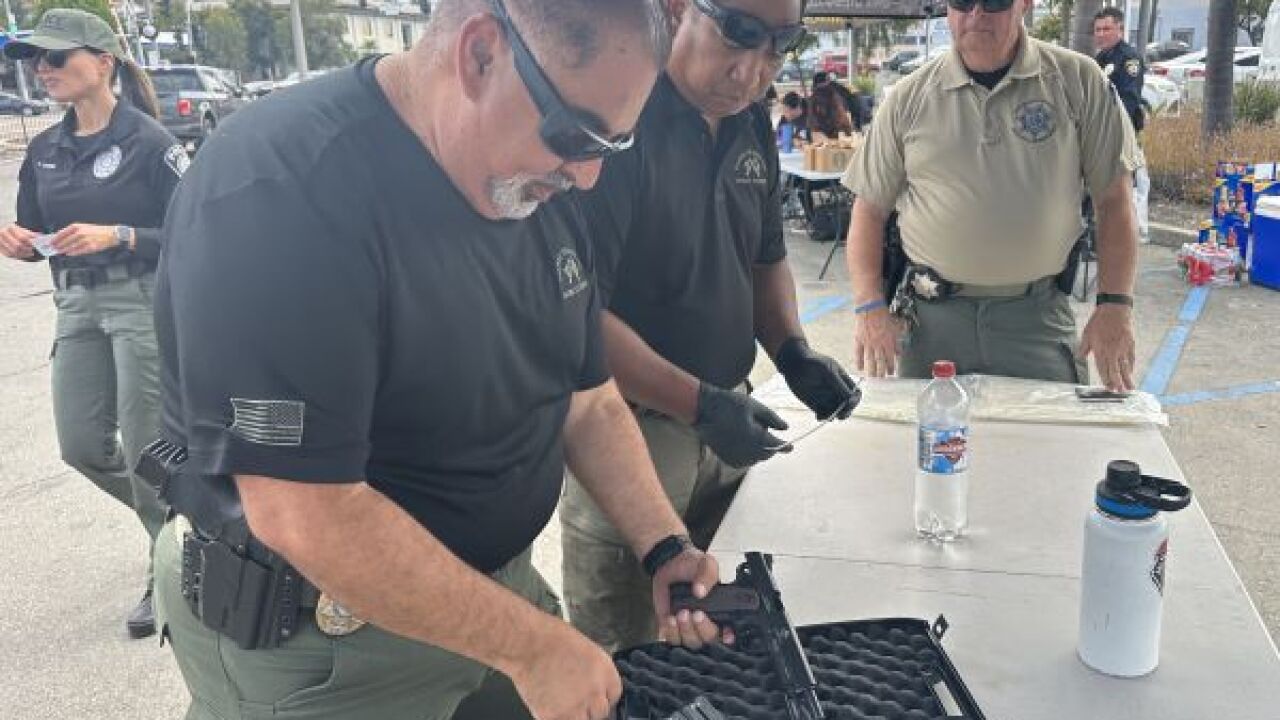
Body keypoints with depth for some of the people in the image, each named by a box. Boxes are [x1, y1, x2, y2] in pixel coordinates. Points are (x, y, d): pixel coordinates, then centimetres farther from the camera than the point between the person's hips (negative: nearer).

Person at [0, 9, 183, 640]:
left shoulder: (147, 140, -10)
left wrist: (118, 236, -24)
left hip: (145, 304, -7)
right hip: (77, 309, 7)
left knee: (145, 449, -1)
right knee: (82, 446, 9)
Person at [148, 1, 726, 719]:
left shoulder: (539, 191, -2)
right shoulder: (278, 192, -26)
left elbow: (588, 400, 6)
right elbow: (306, 515, -29)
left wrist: (667, 550, -5)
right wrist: (533, 644, -22)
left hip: (497, 580, 7)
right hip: (317, 638, -6)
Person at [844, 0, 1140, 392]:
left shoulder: (1078, 81, 1)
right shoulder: (908, 98, 2)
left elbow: (1113, 198, 3)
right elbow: (870, 208, 5)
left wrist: (1115, 304, -4)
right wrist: (870, 306, -6)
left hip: (1037, 315, 0)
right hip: (929, 316, 1)